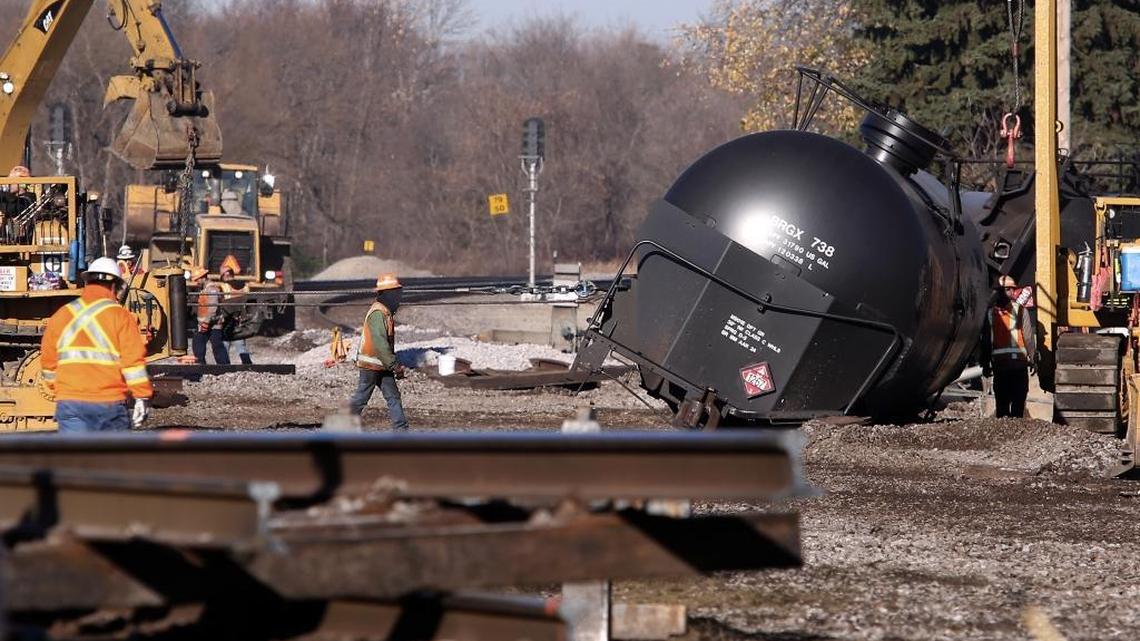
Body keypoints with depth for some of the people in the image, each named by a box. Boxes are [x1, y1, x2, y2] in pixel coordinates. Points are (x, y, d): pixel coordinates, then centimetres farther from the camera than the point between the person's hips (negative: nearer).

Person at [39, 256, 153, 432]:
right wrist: (143, 397, -3)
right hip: (109, 403, -2)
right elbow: (134, 361, -8)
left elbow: (48, 362, 14)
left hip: (70, 403, 2)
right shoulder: (120, 316, -3)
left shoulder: (61, 316, 8)